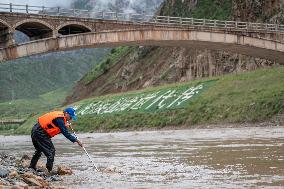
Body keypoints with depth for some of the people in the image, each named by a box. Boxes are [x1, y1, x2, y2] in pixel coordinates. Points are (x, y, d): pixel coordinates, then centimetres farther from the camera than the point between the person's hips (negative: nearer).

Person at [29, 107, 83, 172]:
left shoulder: (59, 115, 12)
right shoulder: (60, 119, -18)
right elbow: (66, 133, -19)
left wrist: (65, 126, 0)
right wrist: (76, 140, -14)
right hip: (40, 133, -10)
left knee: (39, 150, 27)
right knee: (51, 151, -6)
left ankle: (31, 167, 38)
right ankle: (50, 170, -5)